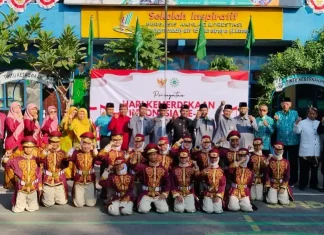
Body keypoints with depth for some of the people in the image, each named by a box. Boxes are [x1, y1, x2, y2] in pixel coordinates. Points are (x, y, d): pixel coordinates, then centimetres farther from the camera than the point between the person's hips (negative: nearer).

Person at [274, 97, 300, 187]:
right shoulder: (277, 114, 3)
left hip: (293, 141, -1)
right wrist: (276, 120, -26)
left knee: (293, 161, 6)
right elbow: (276, 127, -8)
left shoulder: (295, 113, 4)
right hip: (281, 141, 1)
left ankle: (293, 180, 16)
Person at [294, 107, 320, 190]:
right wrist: (297, 123, -30)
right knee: (304, 170, 4)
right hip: (305, 151, -4)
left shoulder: (319, 123, 12)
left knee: (314, 169, 13)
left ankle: (313, 184, 25)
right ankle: (302, 185, 14)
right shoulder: (302, 122, 0)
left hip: (316, 152, 4)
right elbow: (296, 131, -13)